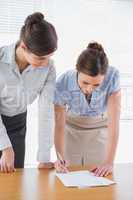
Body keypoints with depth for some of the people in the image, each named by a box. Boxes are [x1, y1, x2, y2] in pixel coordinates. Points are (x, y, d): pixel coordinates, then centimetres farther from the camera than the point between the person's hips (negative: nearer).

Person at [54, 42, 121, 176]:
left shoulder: (112, 77, -31)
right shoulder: (63, 84, -30)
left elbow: (114, 122, -30)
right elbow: (59, 126, -22)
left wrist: (109, 162, -34)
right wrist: (60, 158, -36)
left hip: (100, 129, 0)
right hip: (71, 128, 0)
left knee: (98, 176, 4)